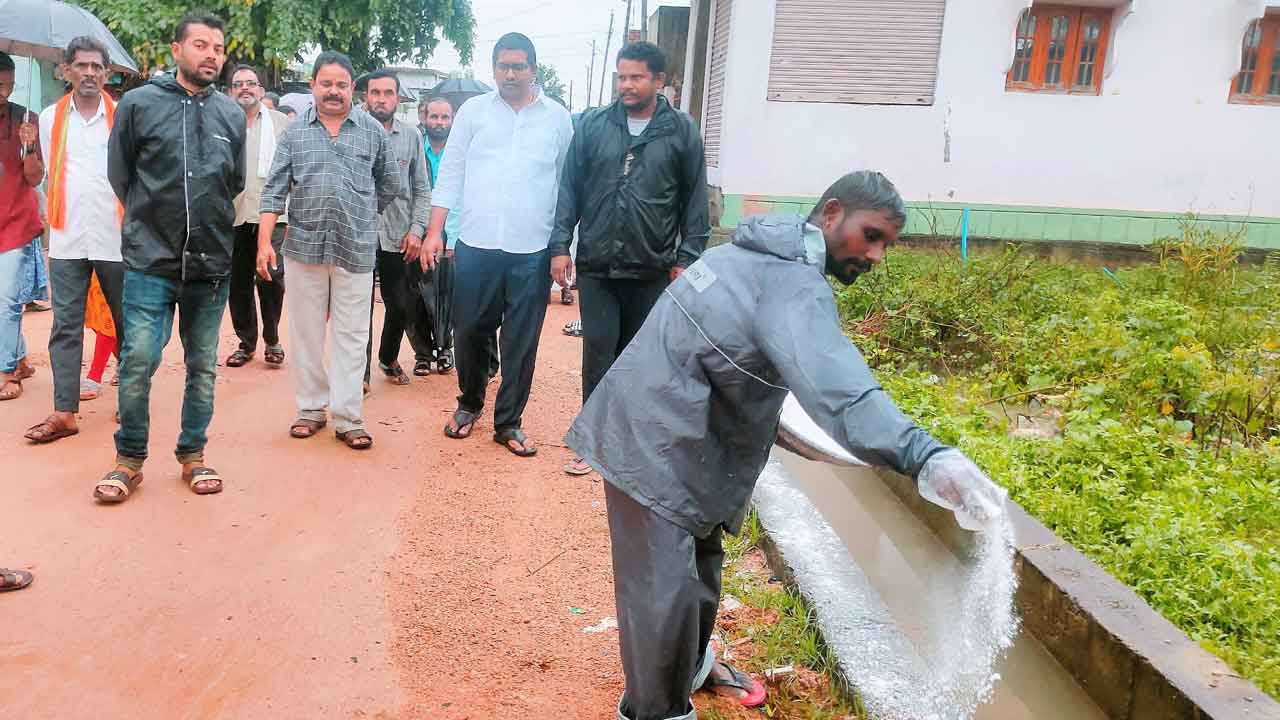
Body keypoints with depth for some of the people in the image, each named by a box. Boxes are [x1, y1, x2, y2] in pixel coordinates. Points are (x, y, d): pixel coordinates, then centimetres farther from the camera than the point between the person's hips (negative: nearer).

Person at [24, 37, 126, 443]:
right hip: (66, 242, 2)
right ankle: (64, 413, 4)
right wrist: (62, 218, 17)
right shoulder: (50, 118, 9)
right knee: (66, 325, 1)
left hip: (116, 238, -2)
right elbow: (51, 173, 18)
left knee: (126, 321, 7)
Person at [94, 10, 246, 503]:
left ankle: (193, 455, 23)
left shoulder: (232, 116, 5)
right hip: (150, 260, -2)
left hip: (212, 263, 3)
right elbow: (119, 176, 6)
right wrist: (152, 221, 12)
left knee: (203, 366, 9)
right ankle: (129, 459, 13)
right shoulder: (138, 104, -1)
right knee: (137, 362, -5)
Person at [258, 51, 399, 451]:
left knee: (351, 335, 1)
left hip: (356, 249, -1)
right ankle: (311, 409, 20)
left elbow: (389, 183, 15)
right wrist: (264, 241, -5)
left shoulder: (373, 131, 5)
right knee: (306, 332, 8)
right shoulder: (294, 132, 7)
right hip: (304, 246, 1)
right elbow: (275, 189, 2)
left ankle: (347, 418, 7)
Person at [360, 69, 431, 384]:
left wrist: (416, 229, -4)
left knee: (400, 305, 10)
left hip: (397, 235, 2)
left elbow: (422, 189, 6)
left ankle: (388, 358, 33)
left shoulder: (411, 136, 5)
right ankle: (360, 369, 17)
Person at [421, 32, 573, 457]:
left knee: (521, 342, 4)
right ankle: (469, 404, 32)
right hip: (476, 245, 1)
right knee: (470, 331, 9)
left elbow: (568, 183, 7)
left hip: (532, 251, 0)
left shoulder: (558, 117, 6)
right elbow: (450, 173, 6)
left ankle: (507, 422, 18)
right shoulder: (473, 111, 6)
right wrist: (434, 232, -1)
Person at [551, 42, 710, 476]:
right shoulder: (592, 125, 4)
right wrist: (560, 245, -1)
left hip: (652, 270, 0)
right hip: (596, 265, 1)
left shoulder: (681, 131, 1)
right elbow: (569, 189, 6)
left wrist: (688, 258, -2)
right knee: (598, 352, 0)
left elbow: (695, 200, 3)